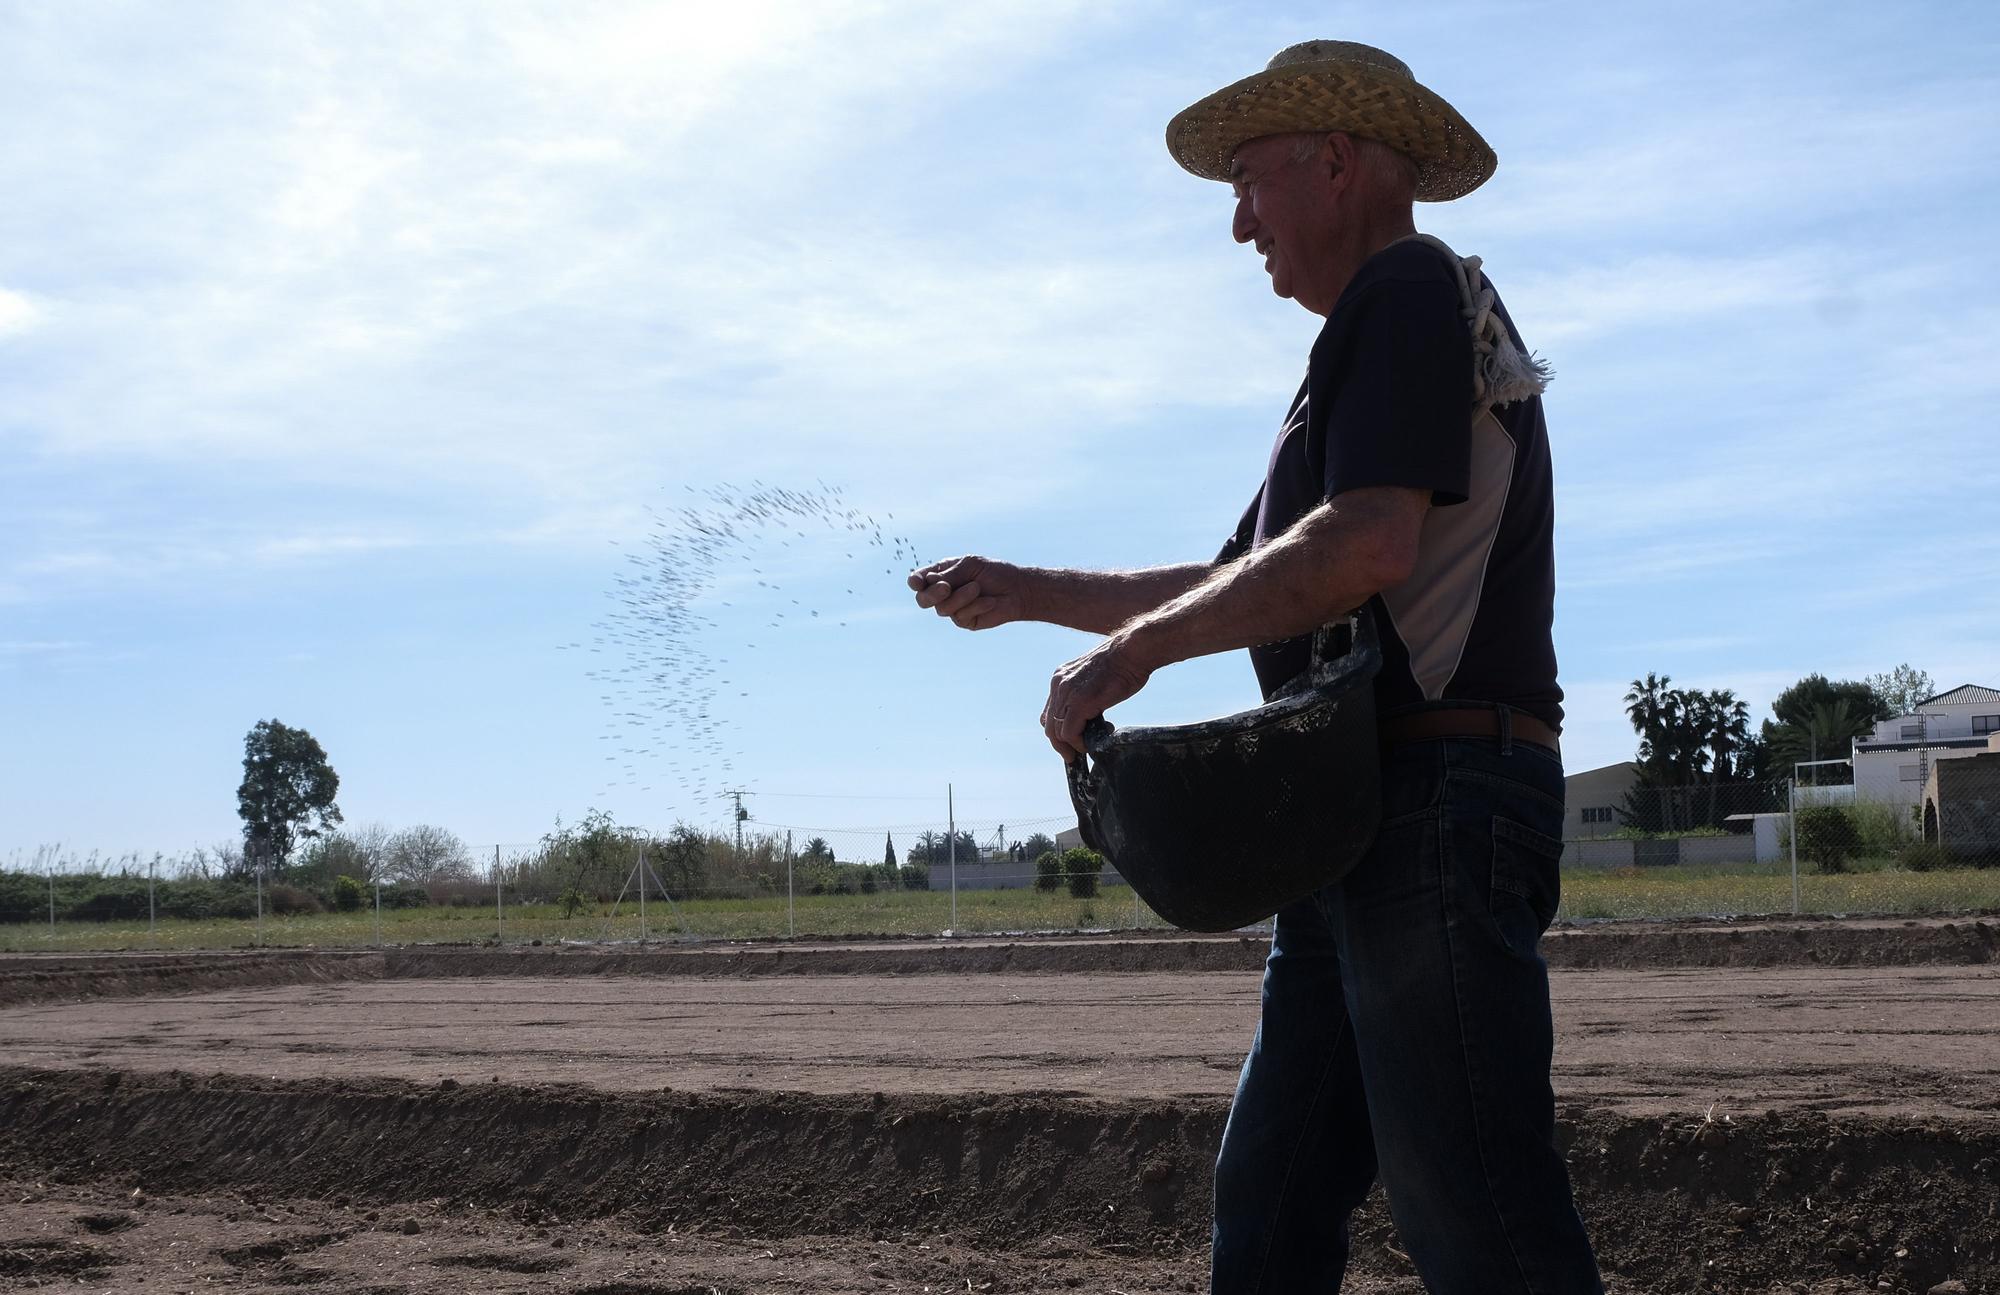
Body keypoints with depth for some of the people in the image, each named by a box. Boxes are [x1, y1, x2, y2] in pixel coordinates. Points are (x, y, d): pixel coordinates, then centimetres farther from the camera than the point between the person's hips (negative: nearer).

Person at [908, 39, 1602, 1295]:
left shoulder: (1411, 294, -5)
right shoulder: (1375, 340, 27)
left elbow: (1368, 542, -21)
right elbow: (1241, 590, 32)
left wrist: (1127, 651, -14)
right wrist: (1026, 593, 30)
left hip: (1434, 802, -11)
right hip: (1370, 826, 11)